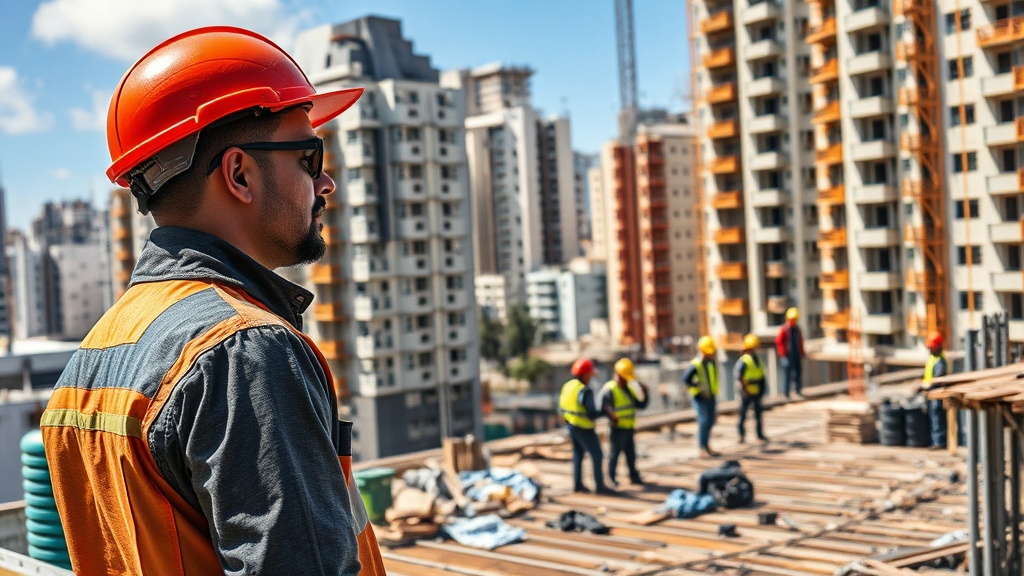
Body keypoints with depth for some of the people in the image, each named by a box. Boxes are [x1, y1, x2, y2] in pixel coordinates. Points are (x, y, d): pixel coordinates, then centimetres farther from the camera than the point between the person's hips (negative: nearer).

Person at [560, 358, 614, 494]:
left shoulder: (567, 386, 2)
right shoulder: (585, 390, -23)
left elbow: (562, 408, 8)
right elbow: (591, 413, -26)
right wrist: (604, 412, -10)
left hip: (570, 425, 8)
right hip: (584, 429, -8)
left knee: (578, 454, 19)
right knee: (596, 455, 3)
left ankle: (577, 484, 20)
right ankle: (599, 485, 5)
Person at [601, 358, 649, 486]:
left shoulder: (629, 389, 16)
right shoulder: (609, 390, -11)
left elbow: (640, 405, 18)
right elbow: (604, 408, -22)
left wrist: (644, 393, 2)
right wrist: (612, 417, -39)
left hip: (629, 428, 8)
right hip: (617, 429, -7)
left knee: (631, 453, 14)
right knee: (614, 453, 0)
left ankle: (634, 476, 24)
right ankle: (611, 478, 10)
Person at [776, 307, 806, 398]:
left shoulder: (797, 329, 11)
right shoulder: (784, 329, -9)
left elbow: (800, 342, 20)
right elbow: (779, 342, -10)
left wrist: (802, 353, 16)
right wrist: (783, 355, -13)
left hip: (797, 355, 6)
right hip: (788, 356, -6)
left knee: (798, 372, 7)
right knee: (787, 373, -4)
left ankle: (797, 391, 16)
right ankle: (786, 393, 2)